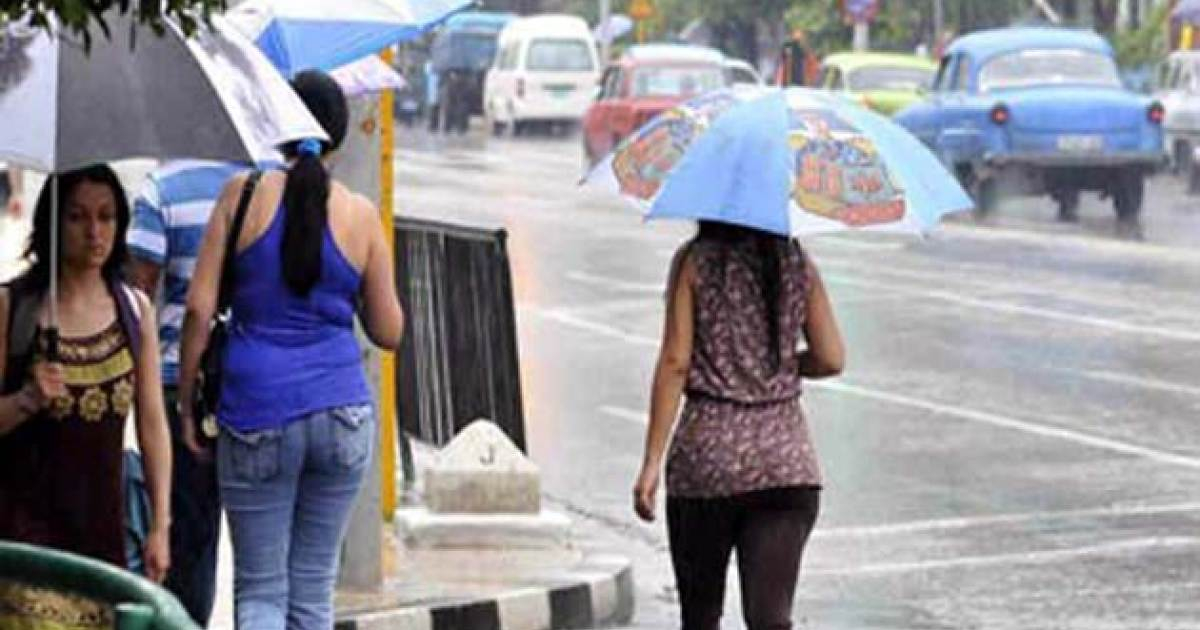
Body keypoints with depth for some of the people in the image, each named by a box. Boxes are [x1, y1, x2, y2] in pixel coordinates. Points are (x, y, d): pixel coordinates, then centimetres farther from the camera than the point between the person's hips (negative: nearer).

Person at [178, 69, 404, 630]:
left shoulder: (245, 195, -3)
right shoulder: (360, 215, 1)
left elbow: (199, 309, -6)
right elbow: (388, 332, 7)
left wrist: (187, 404, 3)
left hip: (257, 413, -2)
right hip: (342, 414, 2)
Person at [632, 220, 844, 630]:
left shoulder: (694, 262, -3)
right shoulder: (797, 263, 5)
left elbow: (675, 362, -8)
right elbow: (831, 359, 3)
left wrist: (652, 460, -8)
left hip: (707, 447, -2)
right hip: (785, 455, 2)